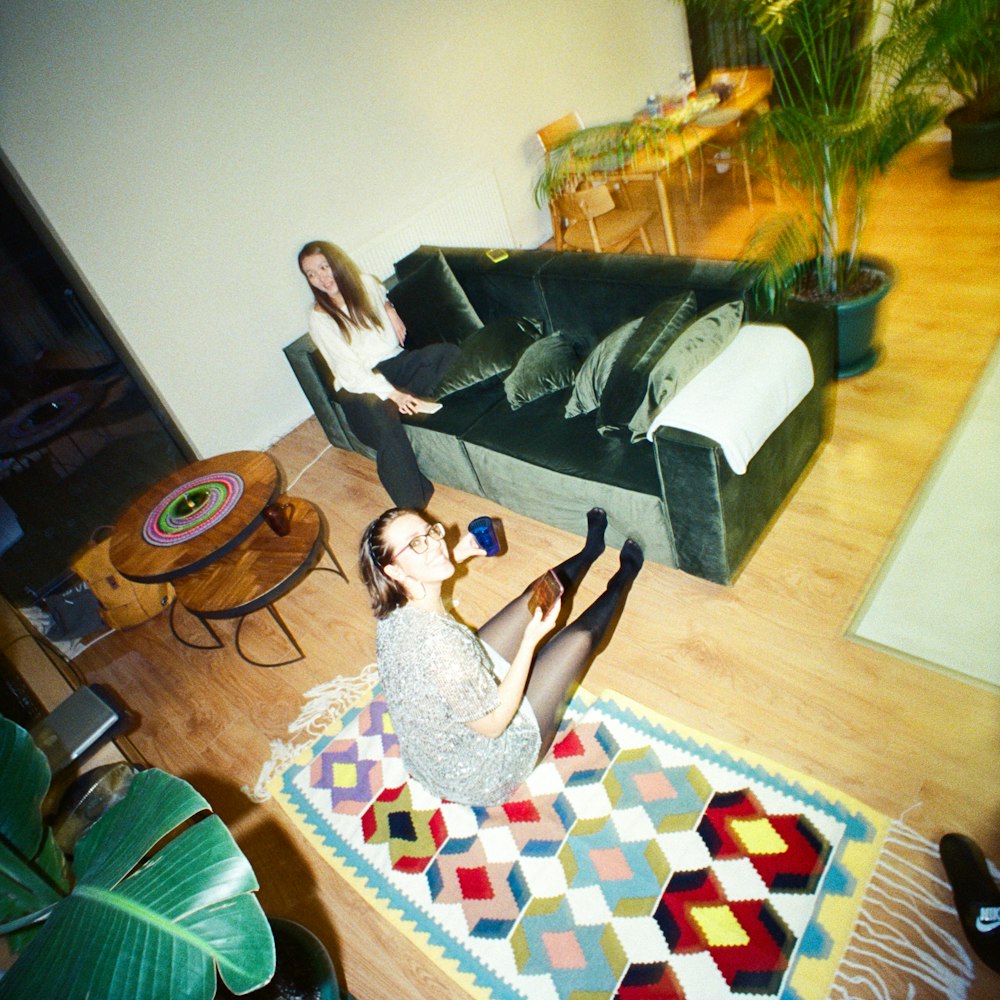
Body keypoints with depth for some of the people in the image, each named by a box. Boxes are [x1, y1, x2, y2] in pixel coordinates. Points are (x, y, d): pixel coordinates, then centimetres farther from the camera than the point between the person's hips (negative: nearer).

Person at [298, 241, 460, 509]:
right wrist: (392, 394, -29)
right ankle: (411, 509, -38)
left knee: (447, 352, -21)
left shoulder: (367, 284, 4)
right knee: (382, 420, -38)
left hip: (395, 363, 5)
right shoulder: (319, 319, -9)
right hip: (358, 385, -5)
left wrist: (390, 310, 8)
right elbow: (350, 369, -18)